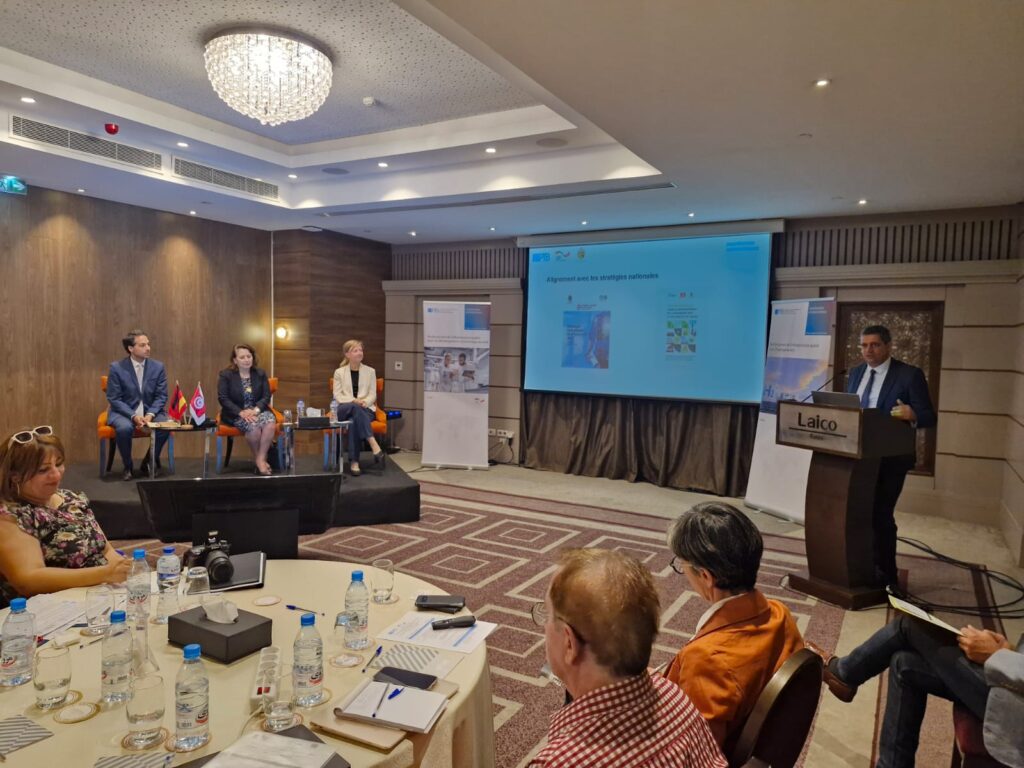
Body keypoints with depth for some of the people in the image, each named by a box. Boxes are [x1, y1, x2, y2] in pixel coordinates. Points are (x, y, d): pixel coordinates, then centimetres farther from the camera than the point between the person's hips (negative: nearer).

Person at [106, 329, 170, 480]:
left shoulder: (158, 367, -1)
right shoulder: (116, 368, -7)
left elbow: (161, 396, -1)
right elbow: (114, 399, -8)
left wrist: (150, 414, -19)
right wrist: (133, 416, -22)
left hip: (150, 411, 2)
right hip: (124, 412, -2)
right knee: (124, 428, -34)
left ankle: (148, 462, -2)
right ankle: (127, 467, -7)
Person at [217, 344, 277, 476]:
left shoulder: (261, 373, 8)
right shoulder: (226, 375, 0)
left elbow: (266, 396, 2)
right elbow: (223, 398, -7)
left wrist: (256, 410, -18)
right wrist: (241, 412, -20)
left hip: (258, 410, 3)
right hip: (236, 413, -3)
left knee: (270, 423, -31)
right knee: (253, 426, -34)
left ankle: (261, 459, -21)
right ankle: (257, 459, -10)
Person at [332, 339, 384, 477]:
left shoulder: (370, 371, 10)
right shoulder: (339, 372, 8)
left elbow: (372, 395, 6)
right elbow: (337, 395, 0)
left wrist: (364, 402, -17)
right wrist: (354, 401, -17)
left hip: (365, 409, 1)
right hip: (344, 410, 0)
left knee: (354, 421, -36)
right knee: (355, 408, -38)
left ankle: (354, 462, -35)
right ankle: (374, 445, -46)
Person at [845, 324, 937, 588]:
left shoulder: (910, 375, -9)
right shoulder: (856, 373, 10)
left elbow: (929, 417, -11)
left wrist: (912, 415, -32)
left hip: (889, 458, -6)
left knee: (881, 515, -1)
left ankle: (885, 576, 15)